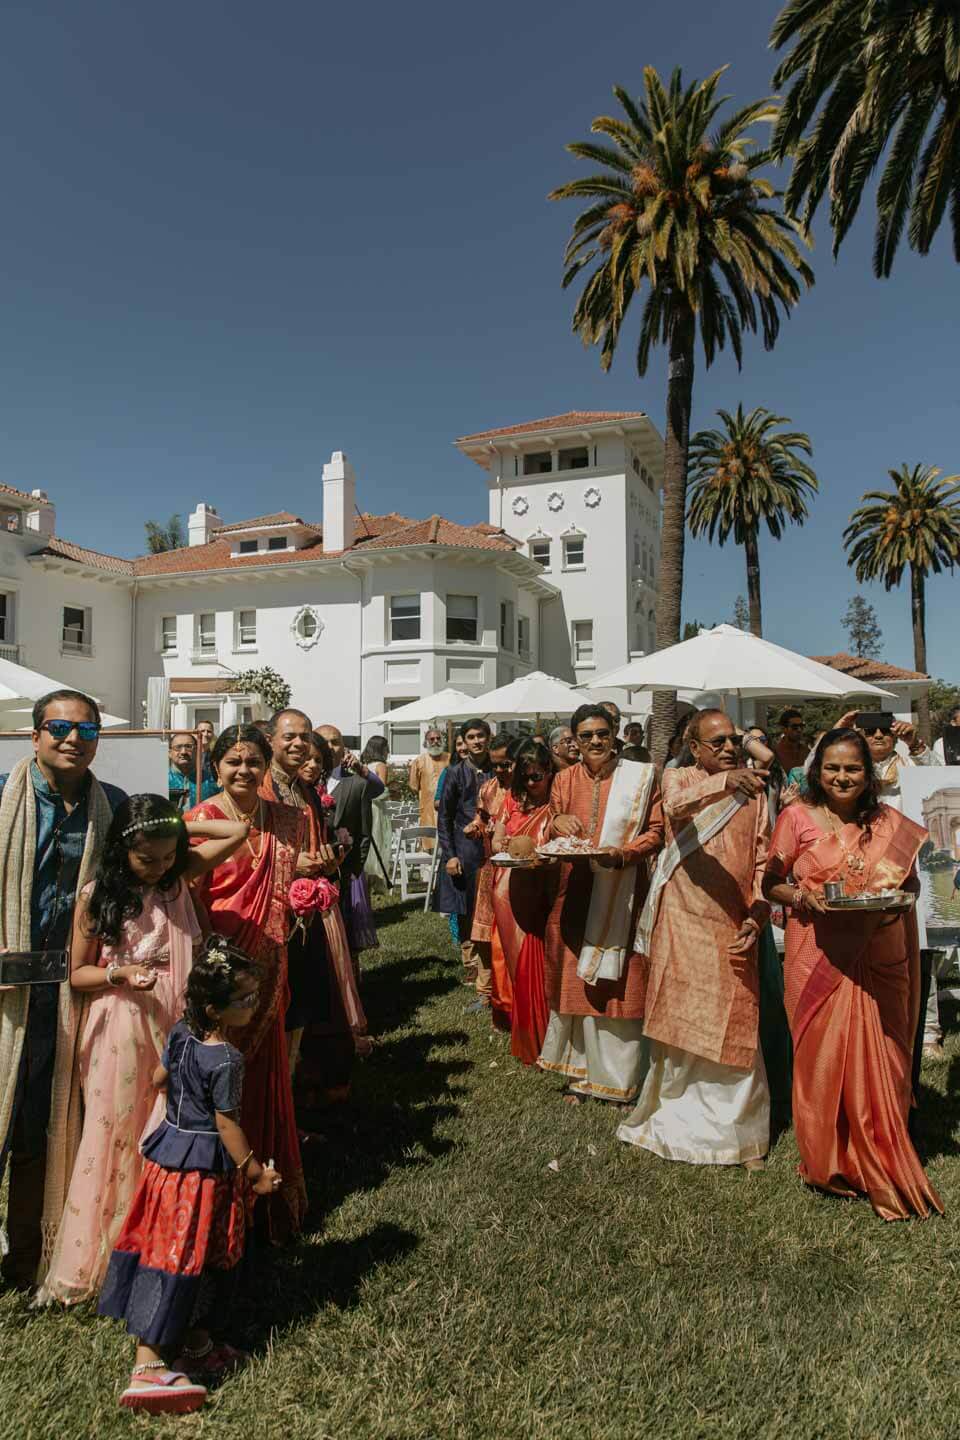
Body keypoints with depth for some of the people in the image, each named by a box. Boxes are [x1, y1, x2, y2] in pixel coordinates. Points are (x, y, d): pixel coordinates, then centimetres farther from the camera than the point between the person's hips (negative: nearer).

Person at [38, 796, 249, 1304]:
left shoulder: (180, 877, 0)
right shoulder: (96, 897, -7)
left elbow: (238, 831, -2)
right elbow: (77, 974, 0)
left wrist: (179, 829, -3)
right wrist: (118, 975, -19)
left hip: (175, 1025, 3)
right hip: (119, 1032, -2)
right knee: (117, 1138, 7)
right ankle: (95, 1257, 27)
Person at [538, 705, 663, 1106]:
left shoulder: (640, 777, -1)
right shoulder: (565, 780, 8)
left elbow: (655, 832, -2)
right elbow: (551, 838, 12)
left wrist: (622, 854, -19)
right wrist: (557, 822, -11)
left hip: (621, 896, -3)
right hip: (575, 893, 3)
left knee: (619, 984, 1)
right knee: (576, 980, 8)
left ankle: (619, 1078, 16)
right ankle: (580, 1071, 22)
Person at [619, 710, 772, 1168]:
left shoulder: (753, 792, 10)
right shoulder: (678, 778, 2)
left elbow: (763, 862, 9)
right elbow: (676, 805, -23)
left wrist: (757, 917, -6)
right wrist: (723, 782, -42)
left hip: (734, 929, 2)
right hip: (683, 924, -2)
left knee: (735, 1032, 3)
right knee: (679, 1025, 5)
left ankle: (741, 1133, 19)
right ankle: (674, 1120, 23)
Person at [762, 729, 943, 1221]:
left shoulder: (891, 823, 5)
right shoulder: (797, 818, -3)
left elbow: (911, 883, 15)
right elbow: (770, 883, 1)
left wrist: (901, 898, -7)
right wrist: (800, 895, -18)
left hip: (879, 958, 2)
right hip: (819, 956, -2)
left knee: (880, 1060, 7)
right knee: (821, 1056, 5)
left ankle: (880, 1163, 28)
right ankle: (828, 1161, 26)